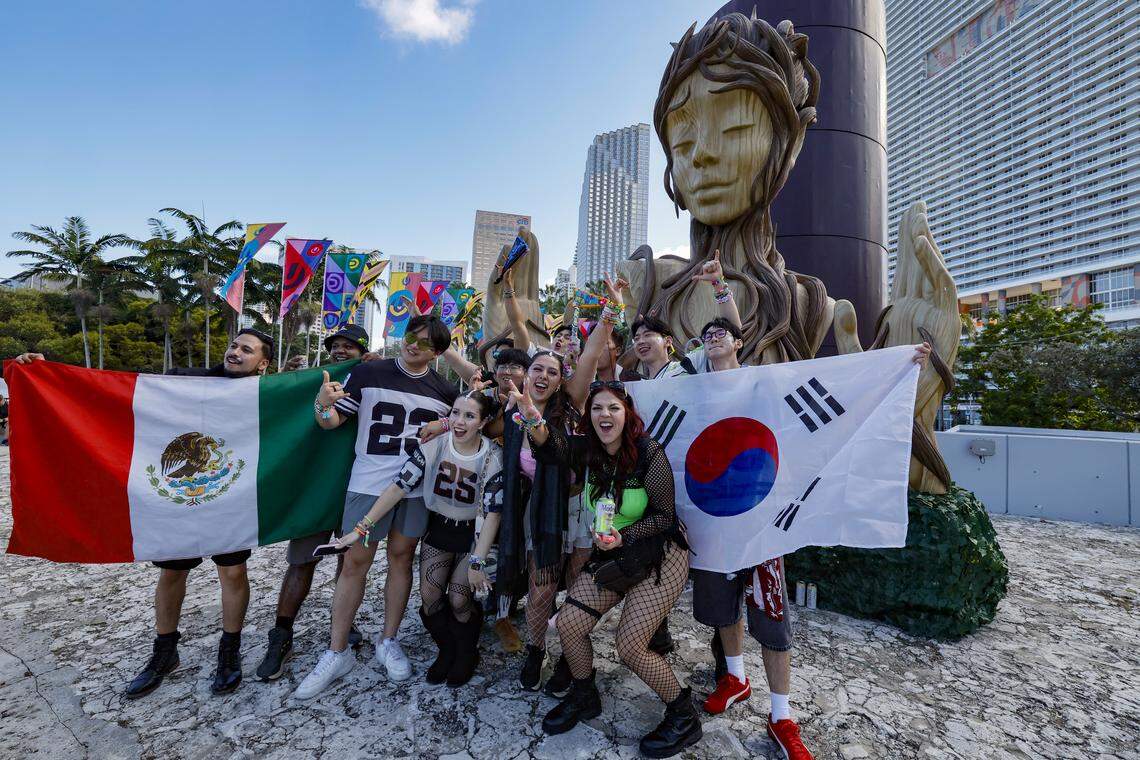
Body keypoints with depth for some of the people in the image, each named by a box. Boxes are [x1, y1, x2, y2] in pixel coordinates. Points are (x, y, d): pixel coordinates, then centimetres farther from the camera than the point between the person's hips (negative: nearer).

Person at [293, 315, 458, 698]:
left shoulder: (446, 391, 3)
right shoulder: (367, 373, -3)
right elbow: (332, 422, 0)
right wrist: (324, 404, -23)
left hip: (417, 487, 2)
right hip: (368, 483, -1)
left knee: (401, 558, 11)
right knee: (355, 563, 5)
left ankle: (388, 641, 30)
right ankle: (337, 652, 23)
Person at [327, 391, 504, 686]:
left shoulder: (492, 457, -22)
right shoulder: (433, 445, -16)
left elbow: (493, 513, -20)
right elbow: (398, 487, -15)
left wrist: (477, 562, -23)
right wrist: (361, 528, -18)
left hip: (474, 533, -2)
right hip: (438, 527, 3)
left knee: (458, 600, -10)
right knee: (429, 598, -4)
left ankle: (467, 654, 23)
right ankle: (447, 651, 27)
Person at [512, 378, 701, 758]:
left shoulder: (649, 453, -21)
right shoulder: (589, 450, -7)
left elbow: (664, 516, -15)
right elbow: (552, 445, -29)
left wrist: (624, 537, -29)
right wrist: (533, 418, -51)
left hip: (660, 555, -5)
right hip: (612, 554, 6)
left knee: (629, 646, -10)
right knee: (568, 623, -2)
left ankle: (684, 716, 17)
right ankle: (584, 698, 28)